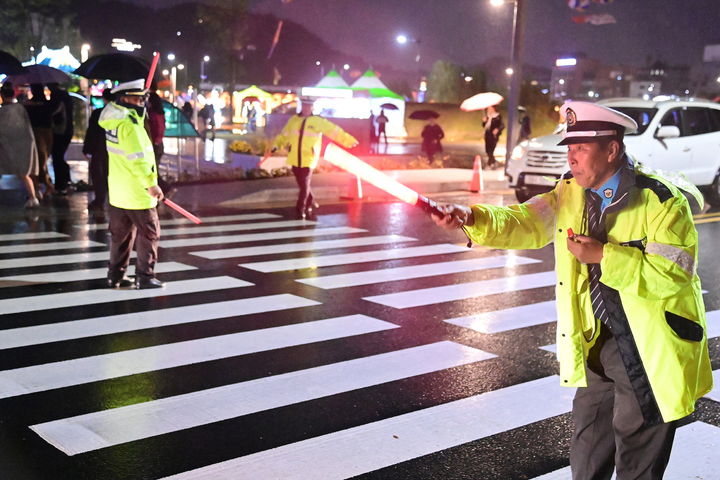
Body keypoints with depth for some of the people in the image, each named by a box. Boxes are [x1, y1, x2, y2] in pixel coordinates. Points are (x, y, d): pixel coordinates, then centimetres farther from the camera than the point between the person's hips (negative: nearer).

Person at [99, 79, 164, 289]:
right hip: (138, 193, -8)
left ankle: (115, 275, 21)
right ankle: (145, 277, 7)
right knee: (148, 234, 3)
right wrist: (151, 184, -22)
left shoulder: (112, 120, 7)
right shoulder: (129, 124, -19)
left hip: (117, 191, 8)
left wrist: (139, 108, 16)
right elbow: (137, 158, -23)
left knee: (120, 234, 16)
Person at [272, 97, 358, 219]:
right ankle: (311, 204, 32)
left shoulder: (318, 121, -2)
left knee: (305, 185, -4)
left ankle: (300, 209, 6)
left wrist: (349, 141, -9)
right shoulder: (293, 120, 8)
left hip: (308, 159, -4)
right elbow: (284, 134, 18)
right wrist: (276, 145, 6)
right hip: (295, 159, 4)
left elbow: (335, 131, -5)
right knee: (302, 185, 12)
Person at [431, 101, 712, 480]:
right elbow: (527, 223, -8)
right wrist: (472, 218, -24)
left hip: (650, 353, -6)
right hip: (598, 345, 6)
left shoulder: (661, 200, -18)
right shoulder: (572, 192, 2)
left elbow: (674, 274, -24)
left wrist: (604, 256, -26)